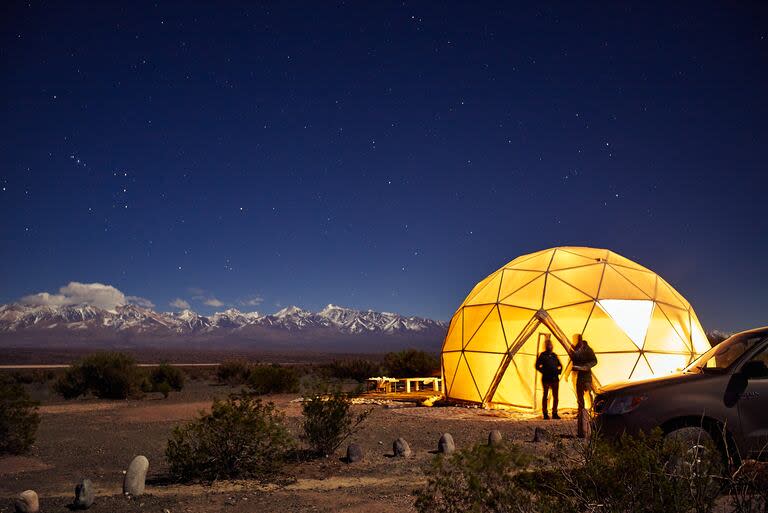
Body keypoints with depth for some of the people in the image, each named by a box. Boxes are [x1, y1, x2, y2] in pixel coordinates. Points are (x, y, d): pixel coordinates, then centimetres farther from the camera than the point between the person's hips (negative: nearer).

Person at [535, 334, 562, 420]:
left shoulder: (554, 355, 12)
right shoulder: (543, 355, -1)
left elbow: (560, 365, 24)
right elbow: (537, 366, -1)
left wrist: (559, 371, 8)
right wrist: (543, 371, -8)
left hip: (555, 379, 5)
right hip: (546, 379, -4)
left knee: (555, 396, 6)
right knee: (545, 396, 2)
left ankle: (554, 413, 17)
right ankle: (545, 414, 8)